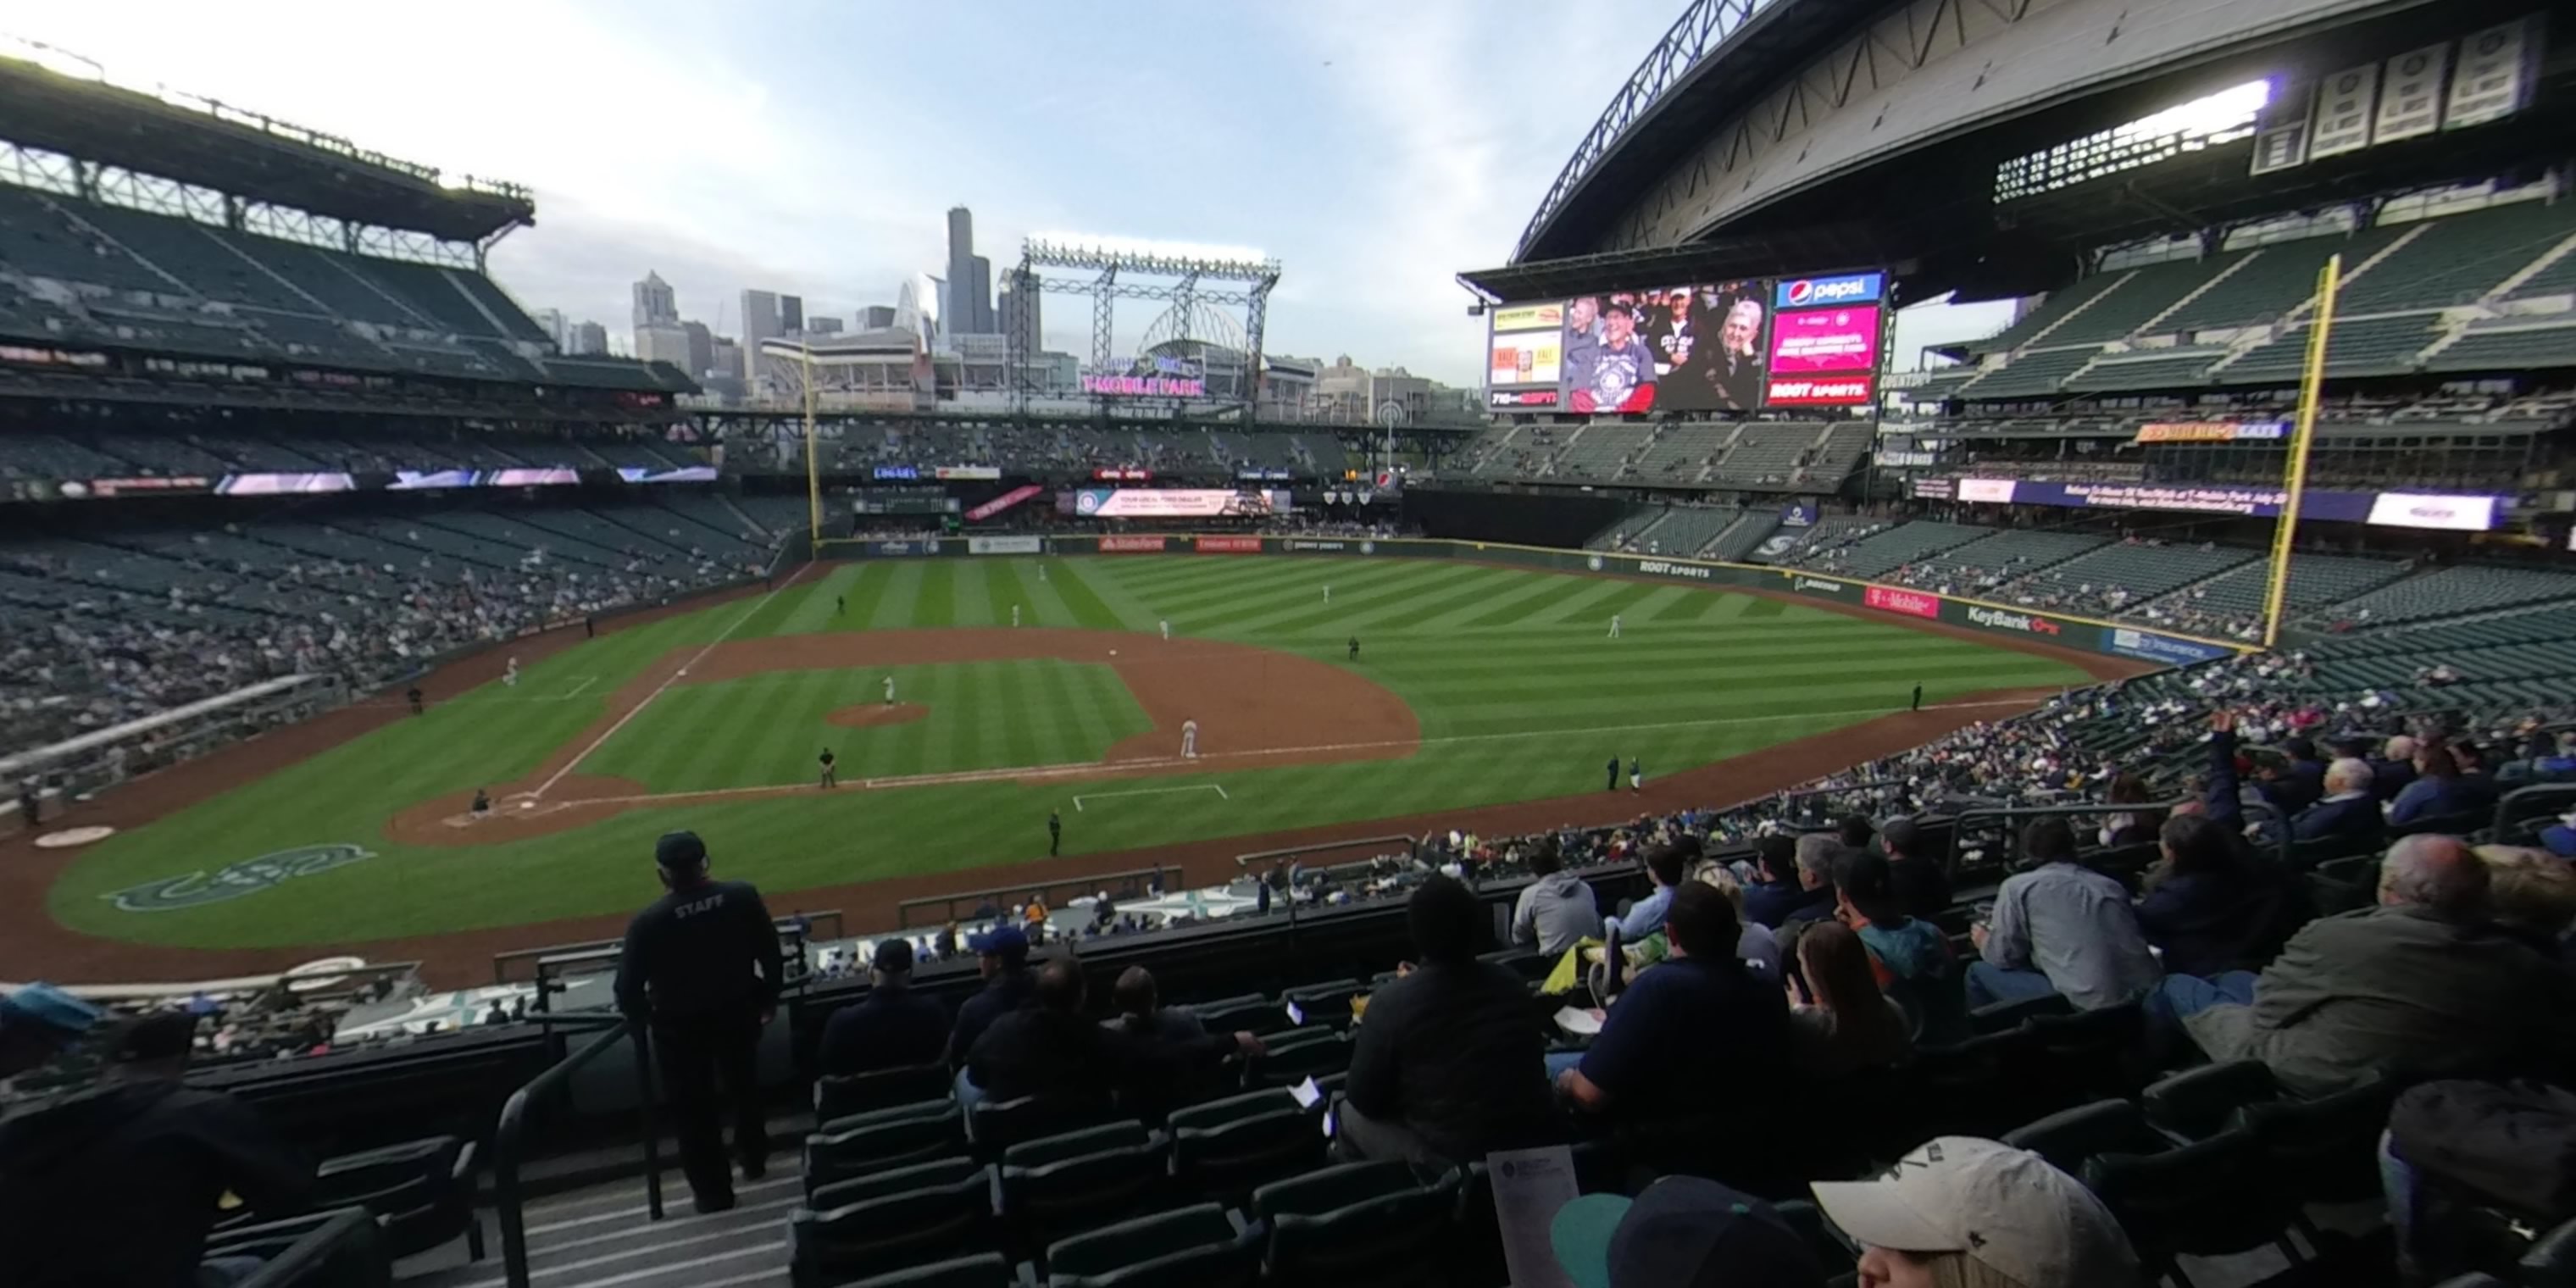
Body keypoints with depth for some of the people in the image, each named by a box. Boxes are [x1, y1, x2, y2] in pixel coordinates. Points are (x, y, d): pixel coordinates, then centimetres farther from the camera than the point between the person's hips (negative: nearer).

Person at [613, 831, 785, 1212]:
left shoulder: (648, 922, -23)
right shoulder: (742, 896, -17)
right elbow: (770, 952, -6)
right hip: (738, 1012, 3)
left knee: (693, 1109, 16)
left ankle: (713, 1190, 28)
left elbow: (628, 986, -13)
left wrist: (642, 1019, 8)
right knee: (745, 1088, 27)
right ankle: (754, 1160, 46)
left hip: (680, 1025, -3)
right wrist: (769, 998, 10)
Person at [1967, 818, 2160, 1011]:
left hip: (2091, 1008, -7)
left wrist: (1984, 943, 27)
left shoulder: (2018, 886, 0)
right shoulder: (2111, 885, 17)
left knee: (1980, 972, 15)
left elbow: (2004, 957, 4)